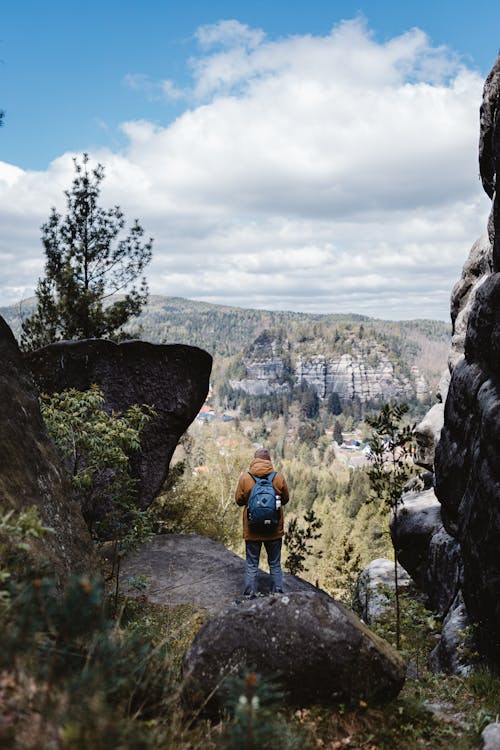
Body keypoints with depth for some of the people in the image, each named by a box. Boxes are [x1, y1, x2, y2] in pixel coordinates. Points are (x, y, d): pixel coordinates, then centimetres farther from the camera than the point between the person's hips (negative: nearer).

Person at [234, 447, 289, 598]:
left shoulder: (245, 478, -11)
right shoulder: (278, 477, -9)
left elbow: (239, 500, -1)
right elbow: (285, 499, 4)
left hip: (252, 530, -1)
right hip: (274, 529, 1)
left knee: (251, 564, 12)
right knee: (275, 564, 16)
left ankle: (250, 595, 15)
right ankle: (278, 593, 21)